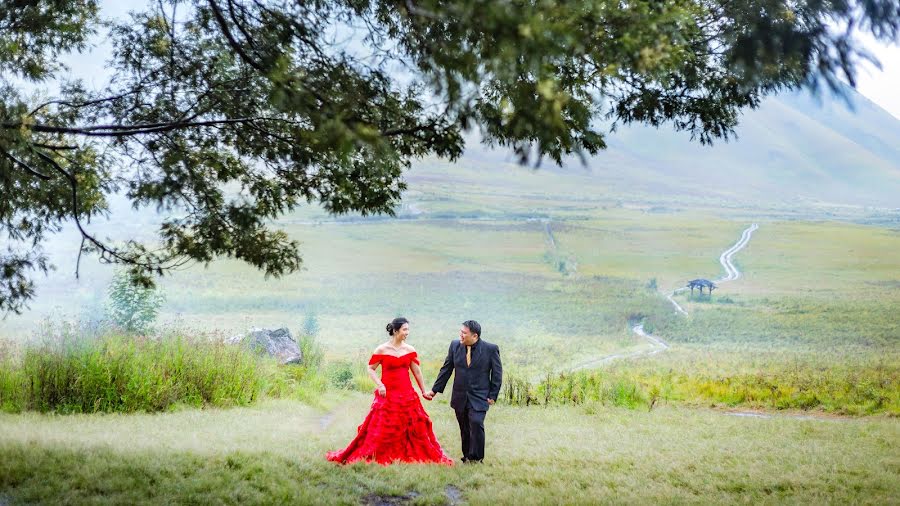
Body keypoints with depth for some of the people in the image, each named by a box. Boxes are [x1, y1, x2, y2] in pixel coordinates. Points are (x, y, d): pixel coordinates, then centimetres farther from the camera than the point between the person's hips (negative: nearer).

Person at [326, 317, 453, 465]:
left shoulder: (410, 350, 5)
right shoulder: (381, 350, -4)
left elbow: (417, 372, 10)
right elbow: (370, 369, 1)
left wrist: (424, 391, 11)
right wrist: (379, 384, -12)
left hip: (407, 395, 4)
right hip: (387, 394, -4)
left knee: (417, 428, 3)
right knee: (381, 429, -3)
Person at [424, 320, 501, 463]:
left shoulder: (491, 349, -8)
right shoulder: (455, 346, 2)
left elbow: (497, 374, -1)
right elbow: (446, 369, 9)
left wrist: (492, 395, -5)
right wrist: (435, 390, 9)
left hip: (479, 397, -4)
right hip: (460, 397, 4)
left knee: (476, 423, -21)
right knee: (464, 430, 9)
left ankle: (476, 458, -9)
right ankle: (467, 457, 22)